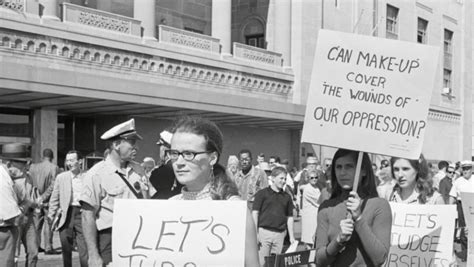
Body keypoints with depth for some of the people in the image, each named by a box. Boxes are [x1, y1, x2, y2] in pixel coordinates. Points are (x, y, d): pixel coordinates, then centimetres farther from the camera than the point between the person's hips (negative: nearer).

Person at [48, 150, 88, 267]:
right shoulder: (61, 177, 8)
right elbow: (54, 199, 11)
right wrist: (51, 215, 5)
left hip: (82, 213, -2)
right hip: (66, 215, 2)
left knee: (84, 250, -6)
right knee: (66, 250, 8)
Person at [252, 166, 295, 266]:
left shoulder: (287, 197, 13)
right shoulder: (262, 193, 1)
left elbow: (289, 217, 15)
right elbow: (255, 213, -1)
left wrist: (291, 236, 9)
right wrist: (255, 233, -8)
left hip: (280, 234, 4)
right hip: (264, 231, -4)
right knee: (261, 261, -5)